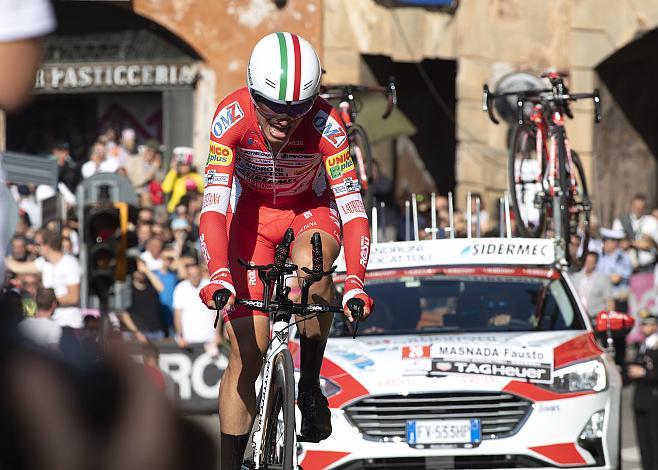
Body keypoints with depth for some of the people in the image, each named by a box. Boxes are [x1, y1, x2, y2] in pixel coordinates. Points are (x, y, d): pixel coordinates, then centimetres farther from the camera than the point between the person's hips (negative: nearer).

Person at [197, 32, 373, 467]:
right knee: (247, 350, -9)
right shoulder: (232, 117, -31)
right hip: (253, 208, 0)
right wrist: (219, 276, -50)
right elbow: (214, 205, -35)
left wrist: (355, 284, -48)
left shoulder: (325, 125, -31)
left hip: (312, 207, 0)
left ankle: (311, 386, -13)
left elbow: (352, 206, -34)